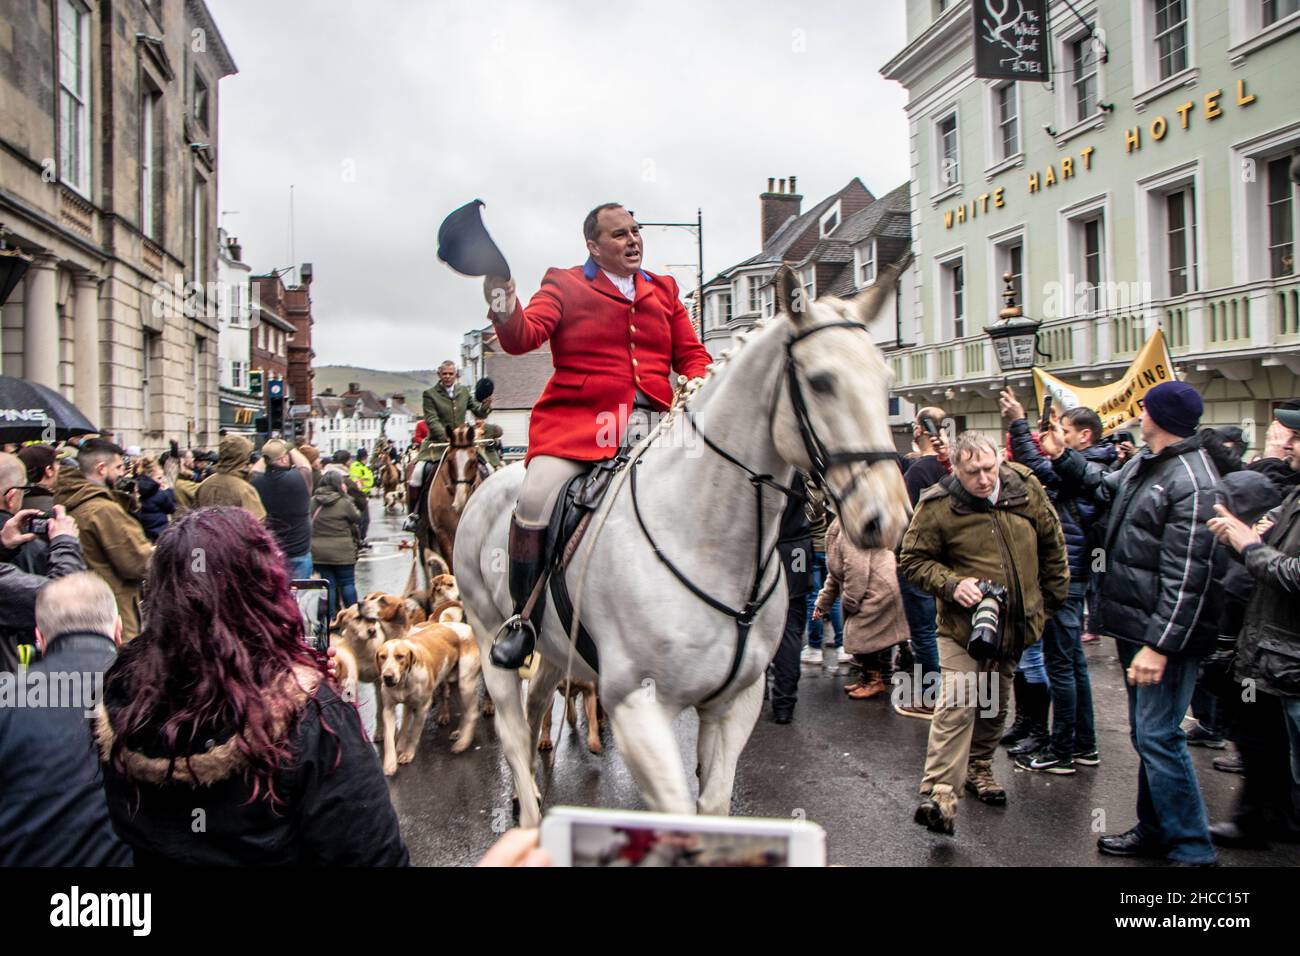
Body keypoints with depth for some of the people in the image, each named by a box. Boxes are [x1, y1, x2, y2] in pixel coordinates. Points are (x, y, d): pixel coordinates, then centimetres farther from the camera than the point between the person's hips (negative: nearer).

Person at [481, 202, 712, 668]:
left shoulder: (664, 291, 19)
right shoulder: (564, 285, 8)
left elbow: (691, 354, 19)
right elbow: (524, 337, -6)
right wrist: (505, 307, -27)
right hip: (577, 419, -3)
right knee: (535, 497, -26)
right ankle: (523, 616, -4)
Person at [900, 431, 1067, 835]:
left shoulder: (1025, 488, -4)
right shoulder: (936, 506, -15)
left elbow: (1052, 542, 10)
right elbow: (914, 560, -6)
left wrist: (1053, 597, 13)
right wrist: (952, 585, -22)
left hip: (1016, 622, 5)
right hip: (963, 623, -4)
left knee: (995, 702, 18)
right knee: (956, 703, -15)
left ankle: (978, 767, 38)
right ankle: (940, 793, -16)